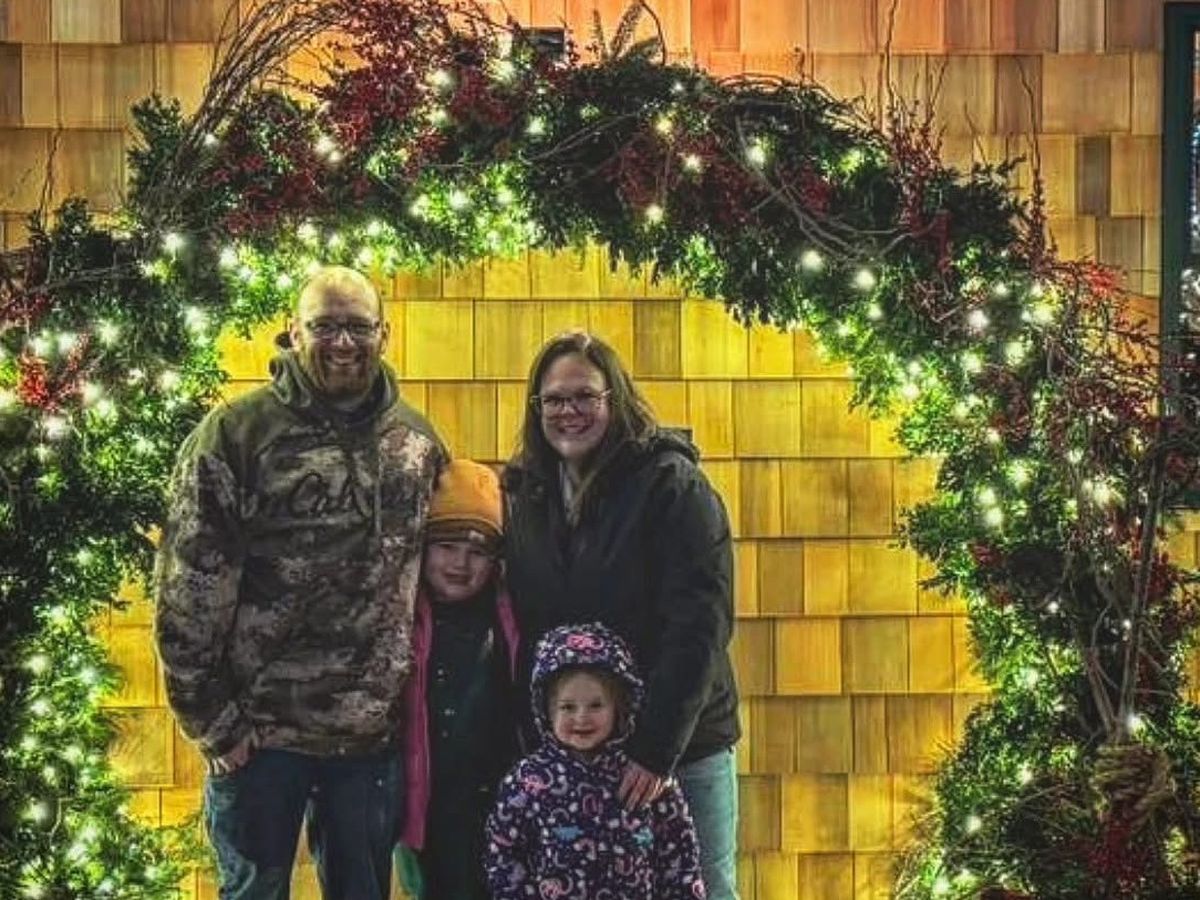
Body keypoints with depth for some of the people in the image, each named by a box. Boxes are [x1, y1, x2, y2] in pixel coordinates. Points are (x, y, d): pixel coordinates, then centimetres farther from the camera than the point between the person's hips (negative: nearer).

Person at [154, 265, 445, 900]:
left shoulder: (418, 443, 5)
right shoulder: (235, 433, -8)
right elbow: (189, 591, -9)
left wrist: (408, 703, 7)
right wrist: (211, 719, -9)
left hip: (374, 733, 3)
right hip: (259, 731, -3)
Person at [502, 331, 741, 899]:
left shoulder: (671, 483, -9)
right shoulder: (525, 494, 5)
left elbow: (698, 623, -16)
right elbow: (522, 625, 8)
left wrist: (659, 746, -21)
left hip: (682, 745, -4)